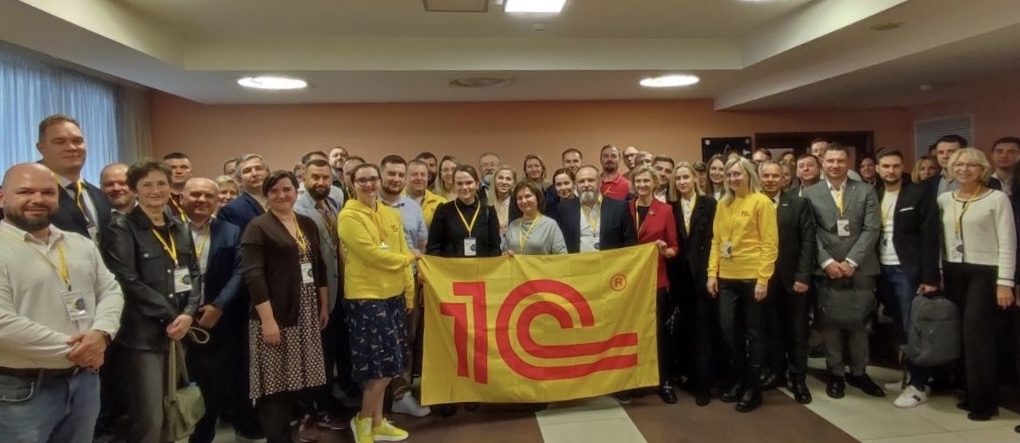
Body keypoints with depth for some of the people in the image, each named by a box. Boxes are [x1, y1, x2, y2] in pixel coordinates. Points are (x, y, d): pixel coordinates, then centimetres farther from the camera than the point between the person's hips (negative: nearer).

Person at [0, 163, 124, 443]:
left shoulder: (81, 245, 10)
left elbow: (110, 291, 10)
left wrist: (101, 333, -11)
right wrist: (73, 350, -16)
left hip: (85, 380, 6)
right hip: (23, 390, -6)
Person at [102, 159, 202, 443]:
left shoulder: (179, 228, 14)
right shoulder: (122, 230, -4)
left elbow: (194, 273, 11)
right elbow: (128, 281, -13)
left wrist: (188, 313, -7)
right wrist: (170, 316, -13)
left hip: (178, 331, 6)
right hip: (142, 334, -6)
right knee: (149, 419, -6)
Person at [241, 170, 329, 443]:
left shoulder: (308, 224, 12)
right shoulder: (258, 227, -7)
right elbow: (253, 276, -14)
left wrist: (324, 306, 14)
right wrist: (267, 319, -20)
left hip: (306, 315, 6)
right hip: (276, 316, -6)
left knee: (297, 380, 12)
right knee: (275, 382, -1)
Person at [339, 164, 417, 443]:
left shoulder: (392, 215, 12)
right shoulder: (349, 216, -10)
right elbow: (372, 254, -17)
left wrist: (410, 290, 9)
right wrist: (408, 258, -4)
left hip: (394, 294, 7)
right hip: (365, 296, -7)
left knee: (385, 365, 11)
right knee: (382, 364, -6)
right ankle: (363, 420, 16)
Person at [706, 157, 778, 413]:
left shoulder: (761, 202, -5)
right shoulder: (723, 204, 10)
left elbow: (770, 243, -9)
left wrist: (763, 278, -14)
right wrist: (712, 273, 5)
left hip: (752, 277, -5)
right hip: (726, 278, 5)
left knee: (754, 332, 6)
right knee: (729, 329, 7)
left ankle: (752, 387, 18)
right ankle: (740, 379, 26)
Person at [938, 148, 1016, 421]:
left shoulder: (997, 199, -6)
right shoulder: (944, 200, 8)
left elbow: (1007, 243, -8)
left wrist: (1004, 283, -13)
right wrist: (936, 275, 6)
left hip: (984, 272, -5)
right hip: (954, 272, 5)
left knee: (977, 333, -8)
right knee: (965, 334, 8)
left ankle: (984, 400, 5)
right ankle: (972, 393, 19)